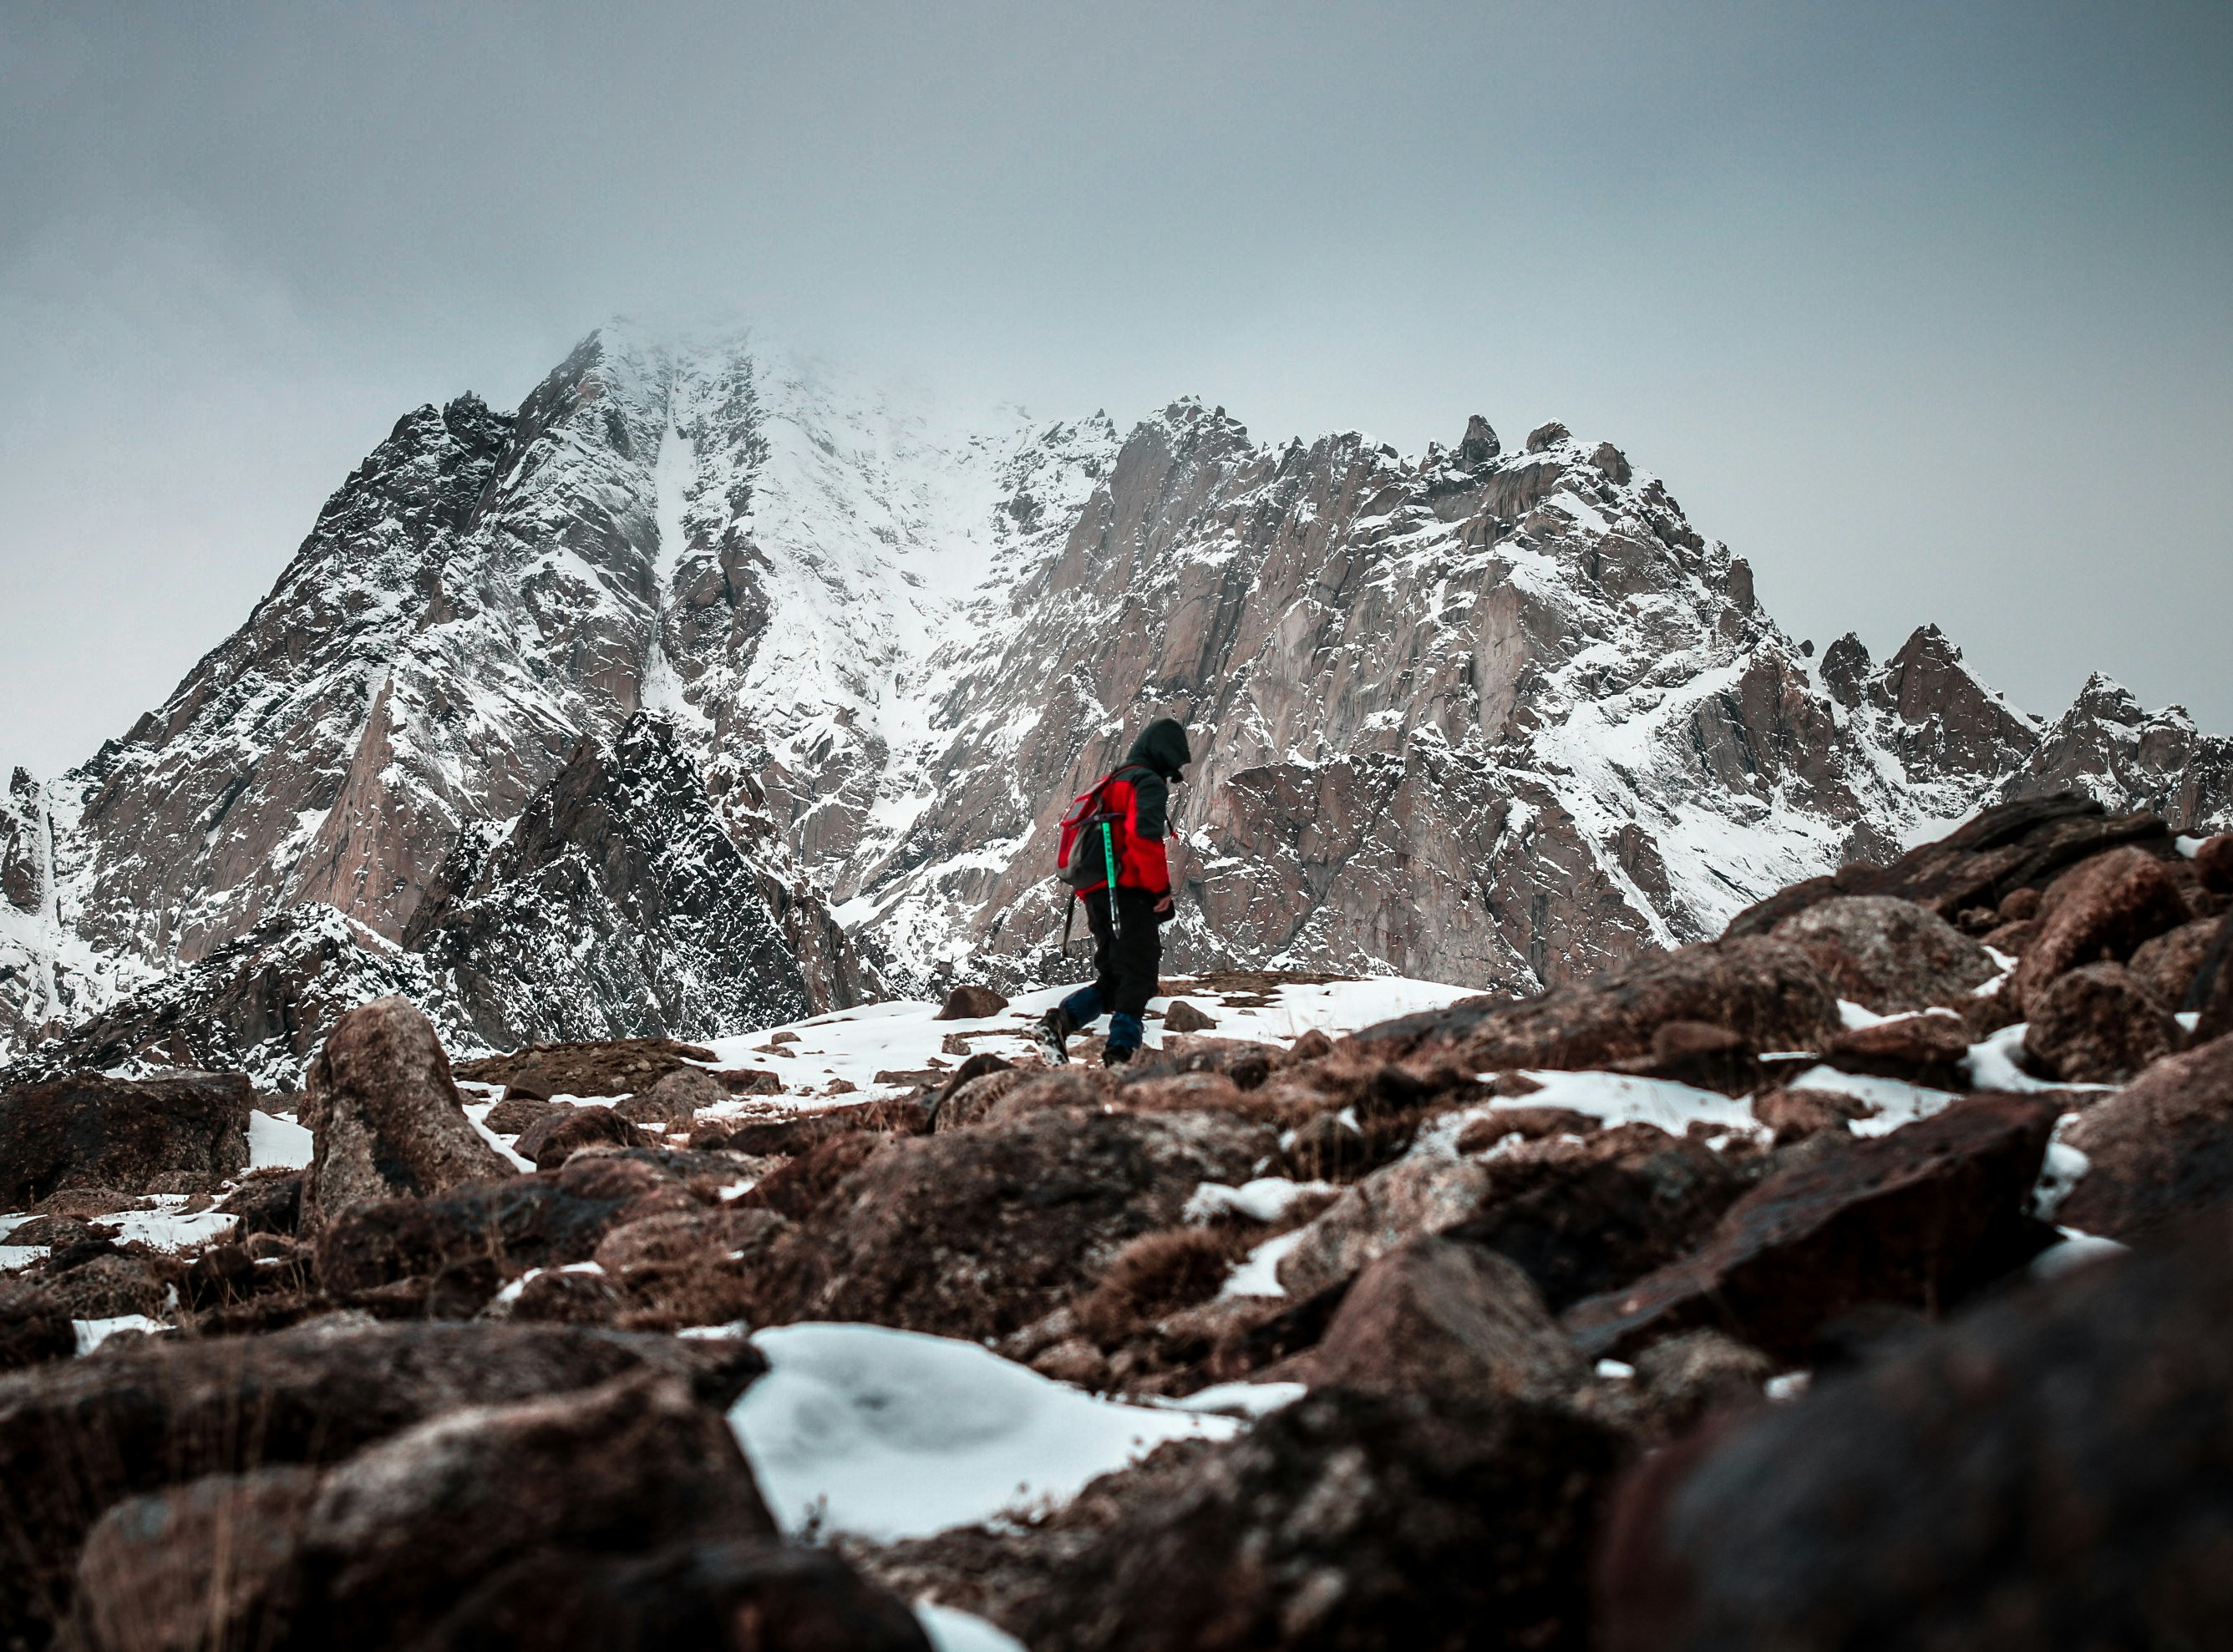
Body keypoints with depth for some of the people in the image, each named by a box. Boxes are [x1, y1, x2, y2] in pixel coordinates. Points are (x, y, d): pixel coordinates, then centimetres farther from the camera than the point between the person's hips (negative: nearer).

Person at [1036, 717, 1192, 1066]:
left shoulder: (1112, 785, 26)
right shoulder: (1149, 784, -4)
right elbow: (1144, 836, -22)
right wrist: (1162, 887, -13)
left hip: (1098, 896, 9)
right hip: (1130, 894, -9)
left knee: (1112, 979, 12)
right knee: (1139, 975, -6)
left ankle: (1058, 1022, -7)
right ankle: (1121, 1050, -15)